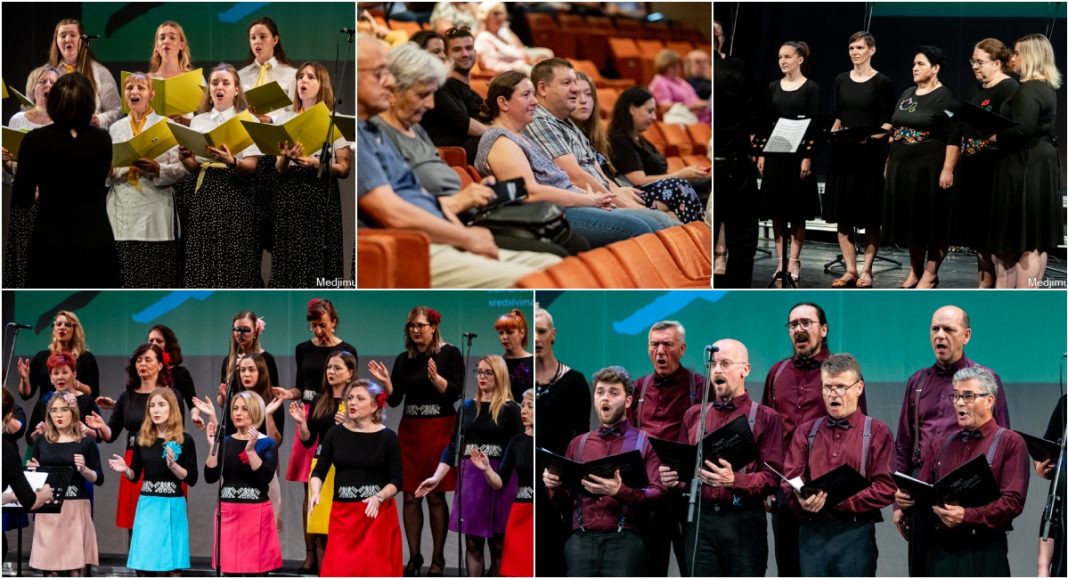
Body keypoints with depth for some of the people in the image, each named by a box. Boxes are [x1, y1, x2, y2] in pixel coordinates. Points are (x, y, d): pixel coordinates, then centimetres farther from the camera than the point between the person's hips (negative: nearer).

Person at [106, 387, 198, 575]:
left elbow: (192, 479, -3)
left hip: (172, 505, -3)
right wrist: (125, 470, -9)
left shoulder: (184, 440, -3)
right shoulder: (143, 438, 6)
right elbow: (134, 476, 12)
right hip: (148, 505, 3)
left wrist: (173, 465, -19)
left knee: (173, 566, -1)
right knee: (144, 565, 1)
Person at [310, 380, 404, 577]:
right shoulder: (335, 433, 4)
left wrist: (379, 498, -21)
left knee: (376, 572, 0)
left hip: (378, 514, -2)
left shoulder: (387, 437, -2)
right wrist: (315, 492, -17)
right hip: (343, 514, 2)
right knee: (338, 573, -5)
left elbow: (397, 480, -2)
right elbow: (319, 470, 4)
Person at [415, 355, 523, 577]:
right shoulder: (467, 407, 10)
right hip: (470, 479, 4)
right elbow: (453, 445, 10)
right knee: (473, 543, 3)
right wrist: (436, 477, 0)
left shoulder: (510, 409, -2)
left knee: (498, 544, 2)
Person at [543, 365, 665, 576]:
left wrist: (619, 492, -22)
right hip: (581, 541, 3)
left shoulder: (644, 443, 9)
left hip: (624, 541, -3)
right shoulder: (578, 444, 21)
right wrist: (555, 487, 0)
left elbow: (658, 496, -5)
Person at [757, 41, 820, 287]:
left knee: (797, 210, 1)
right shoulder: (773, 87, 9)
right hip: (775, 153, 4)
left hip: (798, 153, -4)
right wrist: (761, 154, 5)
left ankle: (794, 262, 6)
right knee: (776, 209, 5)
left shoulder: (810, 88, -3)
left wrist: (808, 157, -14)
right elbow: (766, 122, 11)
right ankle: (780, 261, 11)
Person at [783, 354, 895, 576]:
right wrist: (802, 501, -16)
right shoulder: (807, 431, 16)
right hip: (812, 532, 3)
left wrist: (837, 500, -16)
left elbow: (886, 488, -5)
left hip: (855, 533, -3)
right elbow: (789, 480, 8)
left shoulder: (876, 432, 4)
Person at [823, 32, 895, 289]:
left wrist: (870, 137, -21)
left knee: (870, 216, 0)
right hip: (843, 153, 4)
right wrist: (832, 132, -3)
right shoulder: (841, 80, 10)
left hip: (870, 154, -4)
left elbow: (887, 124, -5)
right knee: (843, 214, 3)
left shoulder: (881, 82, -3)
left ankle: (866, 271, 4)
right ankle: (849, 270, 9)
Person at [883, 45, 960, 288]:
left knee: (931, 220, -1)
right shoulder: (907, 94, 13)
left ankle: (930, 274, 6)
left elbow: (954, 138, -14)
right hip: (902, 165, 7)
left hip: (929, 168, -7)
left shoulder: (944, 98, -9)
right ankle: (914, 271, 22)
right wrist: (889, 162, 15)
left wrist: (947, 170, -20)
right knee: (910, 220, 11)